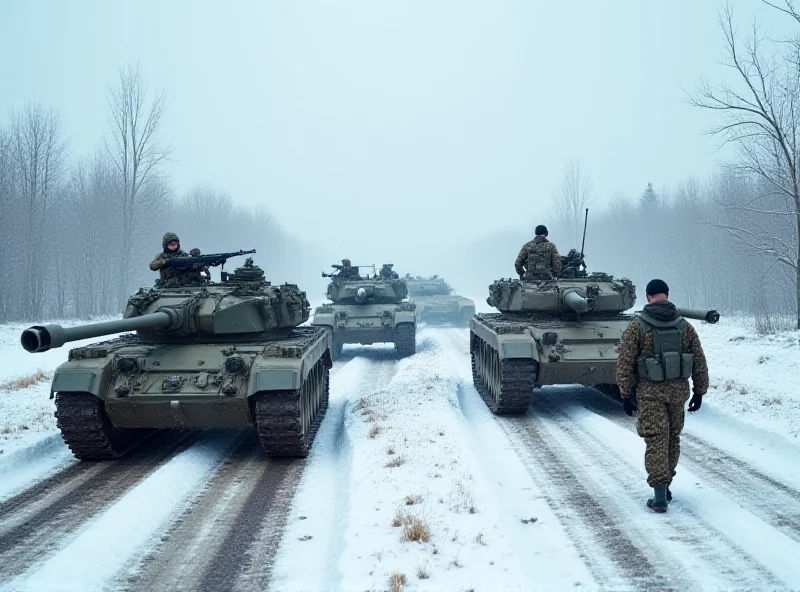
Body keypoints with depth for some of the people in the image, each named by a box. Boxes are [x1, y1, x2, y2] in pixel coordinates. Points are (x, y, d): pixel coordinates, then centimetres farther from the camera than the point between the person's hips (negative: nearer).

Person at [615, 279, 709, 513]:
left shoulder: (636, 327, -5)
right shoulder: (684, 326, 4)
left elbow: (625, 364, -8)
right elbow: (699, 362, 6)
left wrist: (625, 394, -1)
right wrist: (700, 391, 13)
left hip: (649, 391, -3)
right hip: (678, 389, 3)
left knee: (656, 440, -2)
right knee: (672, 437, 17)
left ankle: (660, 496, -9)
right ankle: (664, 486, 27)